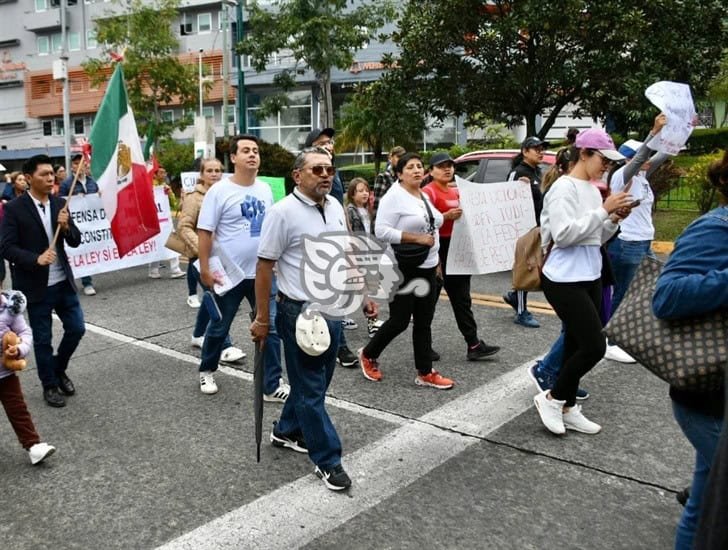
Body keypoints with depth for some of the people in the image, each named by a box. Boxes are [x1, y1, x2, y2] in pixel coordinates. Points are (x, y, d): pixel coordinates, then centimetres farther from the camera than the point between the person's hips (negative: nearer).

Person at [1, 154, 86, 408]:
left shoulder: (60, 203, 5)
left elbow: (75, 242, 5)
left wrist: (66, 227, -15)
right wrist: (36, 259, -26)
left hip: (63, 281, 4)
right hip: (36, 286, -4)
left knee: (77, 328, 9)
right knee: (42, 339, 8)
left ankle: (59, 369, 35)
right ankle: (50, 385, 26)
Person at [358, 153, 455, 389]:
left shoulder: (424, 197, 13)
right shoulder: (394, 196, -12)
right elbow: (382, 231, -21)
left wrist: (436, 260, 16)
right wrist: (417, 238, -21)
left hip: (427, 268, 8)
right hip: (403, 269, -8)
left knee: (424, 322, 9)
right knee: (399, 321, -1)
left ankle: (425, 373, 16)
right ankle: (368, 355, 22)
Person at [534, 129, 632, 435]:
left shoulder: (593, 189, 13)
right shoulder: (564, 187, -13)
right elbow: (563, 235, -24)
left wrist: (614, 220, 1)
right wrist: (603, 210, -19)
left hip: (590, 278, 9)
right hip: (564, 281, -9)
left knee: (577, 344, 12)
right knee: (594, 347, -9)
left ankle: (568, 408, 24)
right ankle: (551, 398, 10)